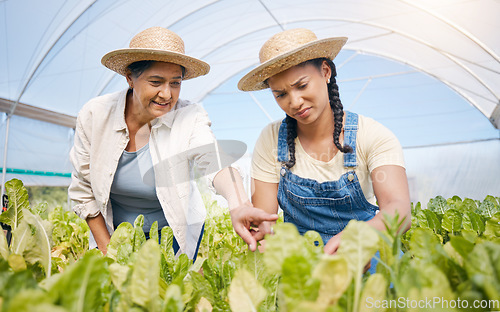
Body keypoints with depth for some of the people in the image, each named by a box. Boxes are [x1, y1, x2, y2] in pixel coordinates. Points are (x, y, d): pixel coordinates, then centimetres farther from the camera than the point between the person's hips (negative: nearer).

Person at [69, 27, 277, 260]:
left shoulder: (189, 119, -22)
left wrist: (238, 205, -63)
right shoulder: (94, 115, -15)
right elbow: (83, 188, -6)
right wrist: (106, 248, -6)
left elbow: (215, 160, -42)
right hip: (112, 232, 2)